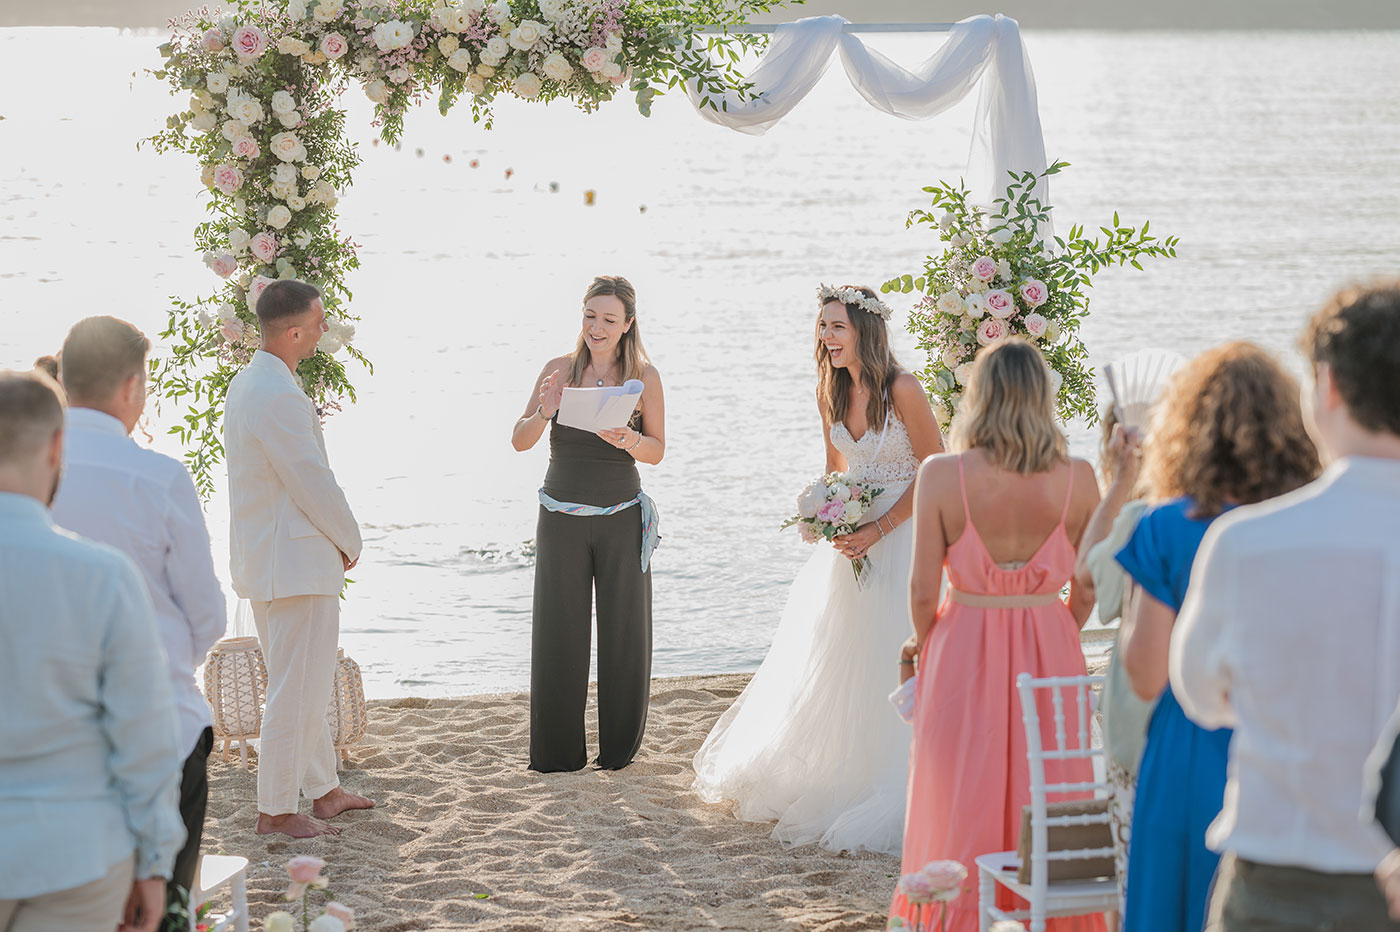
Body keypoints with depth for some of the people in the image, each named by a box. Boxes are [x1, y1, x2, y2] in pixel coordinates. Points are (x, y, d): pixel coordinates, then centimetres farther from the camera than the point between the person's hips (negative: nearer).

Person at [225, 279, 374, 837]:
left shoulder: (247, 382, 11)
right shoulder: (278, 397, -23)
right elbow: (313, 483, -20)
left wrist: (335, 539, 15)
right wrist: (349, 541, -4)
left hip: (265, 556, 11)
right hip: (295, 561, -11)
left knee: (306, 684, 20)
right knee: (296, 689, -2)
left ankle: (323, 789, 31)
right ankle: (275, 810, 4)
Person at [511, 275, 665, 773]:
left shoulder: (644, 377, -1)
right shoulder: (559, 370, -2)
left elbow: (657, 452, 2)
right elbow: (519, 441, -3)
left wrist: (627, 440, -19)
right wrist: (543, 414, -24)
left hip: (621, 519, 0)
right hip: (562, 519, 0)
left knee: (623, 631, 5)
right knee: (559, 632, 2)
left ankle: (618, 746, 20)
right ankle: (558, 750, 12)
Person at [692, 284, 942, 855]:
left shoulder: (903, 391, -18)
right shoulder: (830, 391, 3)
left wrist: (880, 529, -17)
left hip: (903, 532, -6)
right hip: (855, 538, 6)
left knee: (891, 664, -5)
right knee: (832, 658, 11)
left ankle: (889, 799, 6)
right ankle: (826, 779, 27)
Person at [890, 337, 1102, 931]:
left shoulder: (941, 476, -12)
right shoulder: (1077, 478, -7)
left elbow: (923, 593, -10)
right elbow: (1087, 590, 2)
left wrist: (921, 643, 10)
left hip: (964, 655, -1)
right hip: (1050, 657, 2)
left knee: (964, 810, 12)